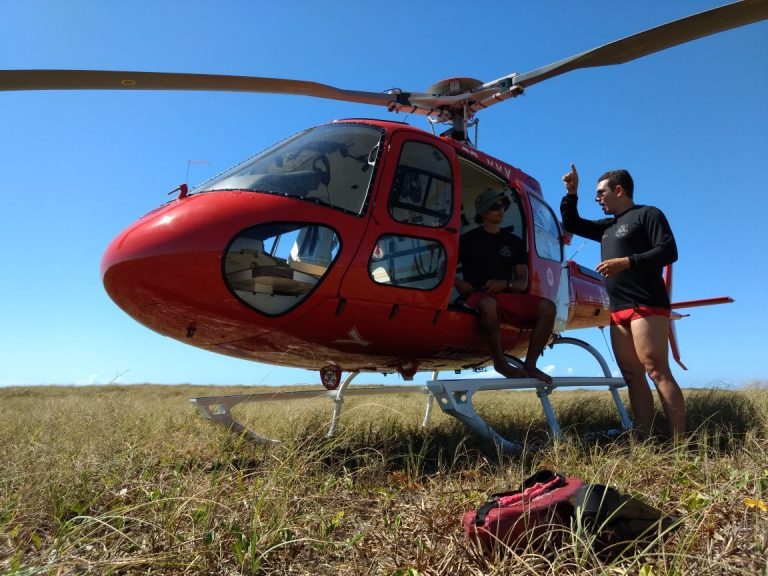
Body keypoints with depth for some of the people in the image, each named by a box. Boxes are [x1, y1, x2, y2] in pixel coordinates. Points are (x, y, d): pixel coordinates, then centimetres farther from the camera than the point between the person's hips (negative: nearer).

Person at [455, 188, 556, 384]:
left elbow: (523, 282, 11)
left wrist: (505, 284, -10)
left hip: (508, 296, 4)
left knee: (547, 307, -21)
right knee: (489, 304, -41)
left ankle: (530, 365, -15)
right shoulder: (468, 240, 8)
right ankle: (500, 363, -24)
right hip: (478, 297, -4)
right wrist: (460, 284, -12)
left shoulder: (514, 242, 17)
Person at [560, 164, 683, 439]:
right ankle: (643, 440, 2)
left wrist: (626, 262, -18)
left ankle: (680, 443, -13)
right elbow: (571, 224, 30)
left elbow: (668, 251, -9)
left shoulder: (648, 214, 2)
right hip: (619, 311, 8)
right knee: (632, 376, 2)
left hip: (646, 306, -8)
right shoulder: (608, 226, 24)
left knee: (657, 371, -14)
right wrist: (571, 193, 17)